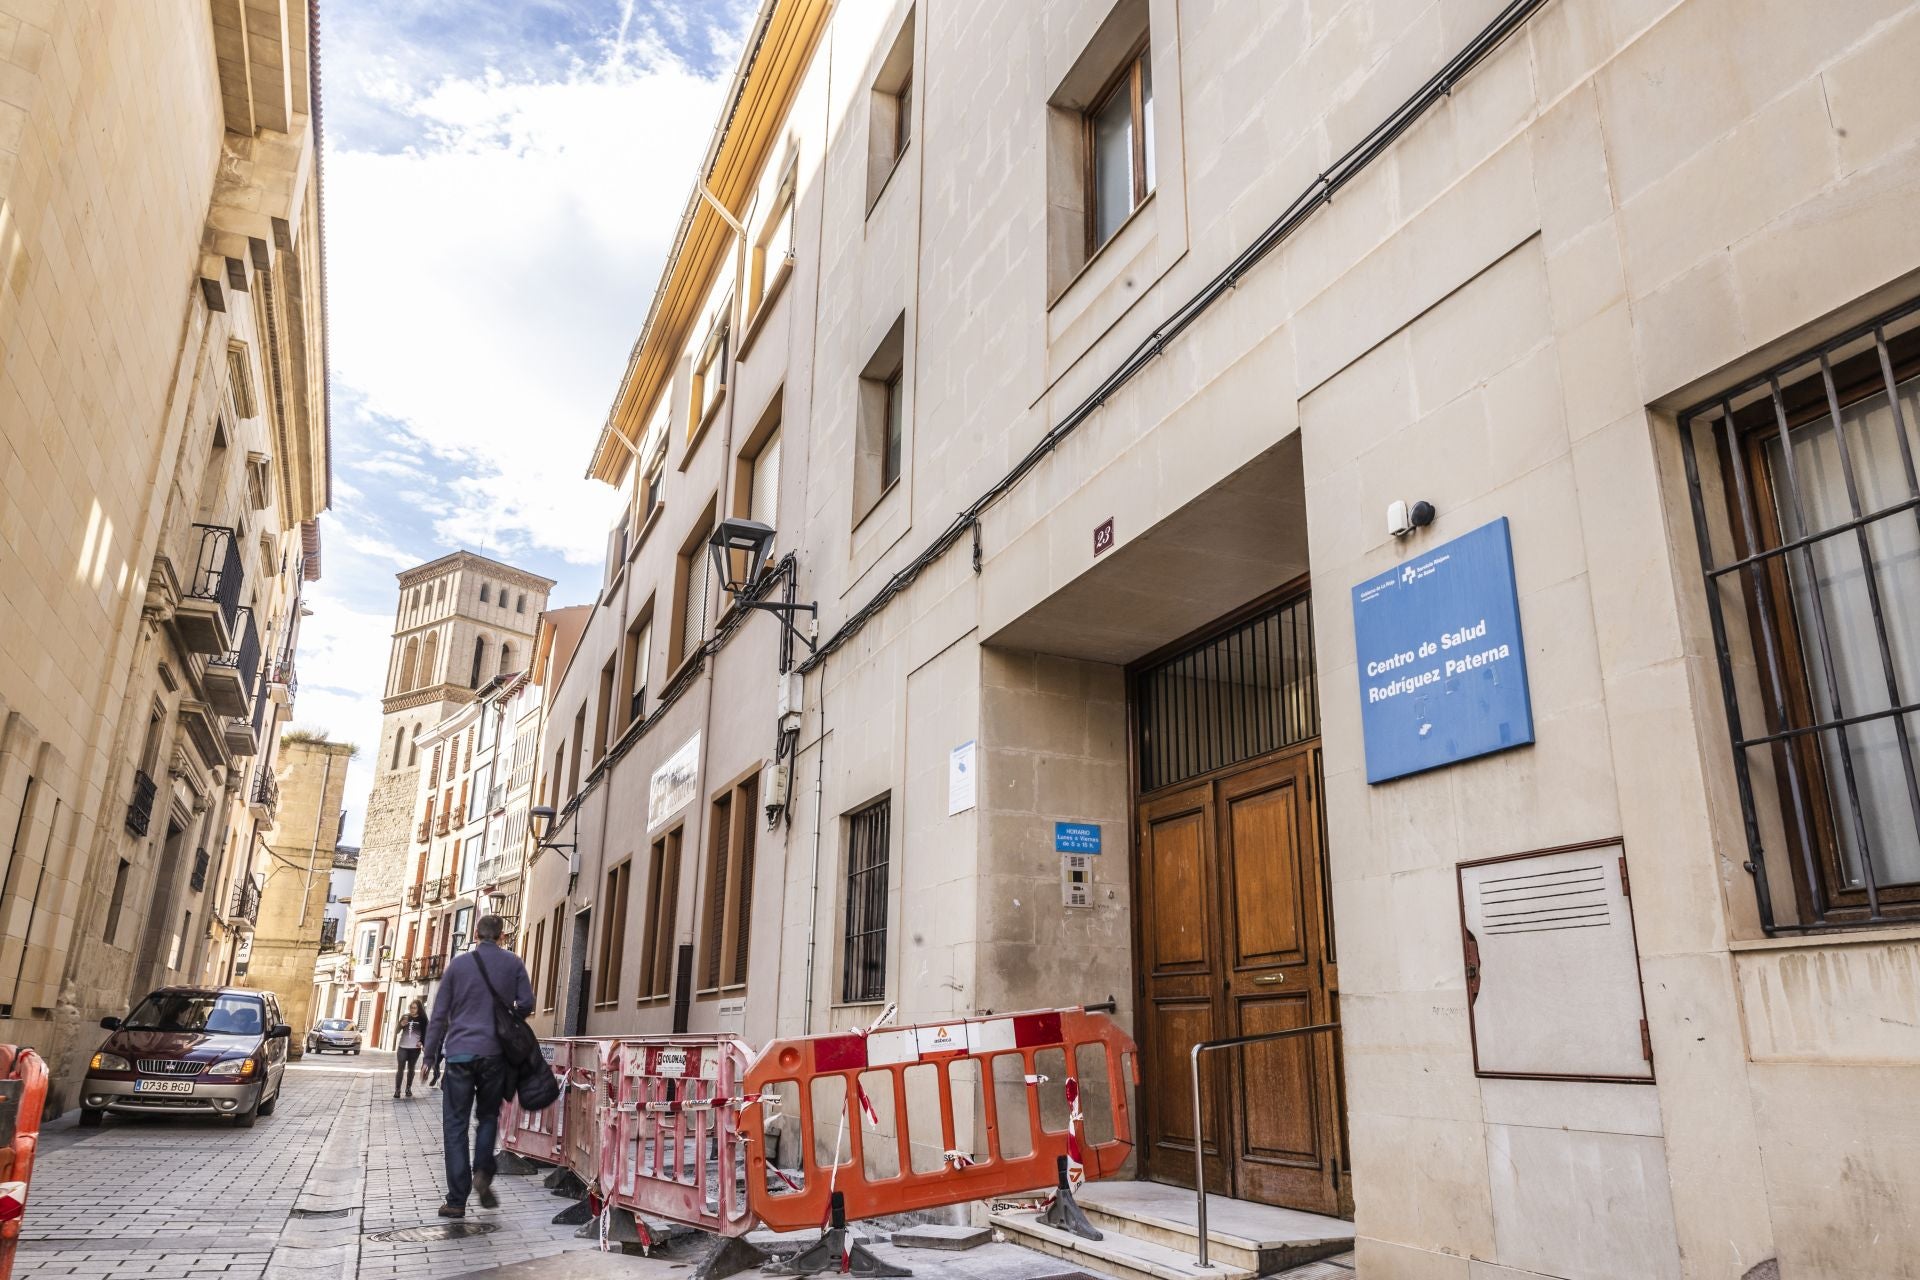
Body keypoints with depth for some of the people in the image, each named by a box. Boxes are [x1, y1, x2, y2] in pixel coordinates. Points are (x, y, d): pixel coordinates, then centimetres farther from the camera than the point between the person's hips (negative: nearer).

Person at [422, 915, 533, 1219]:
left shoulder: (459, 964, 5)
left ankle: (457, 1200, 2)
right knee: (488, 1116, 19)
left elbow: (439, 1014, 6)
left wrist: (430, 1055, 11)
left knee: (455, 1125, 5)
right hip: (494, 1054, 1)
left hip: (459, 1053, -1)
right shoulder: (513, 963, 4)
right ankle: (482, 1173, -3)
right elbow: (526, 1004, 2)